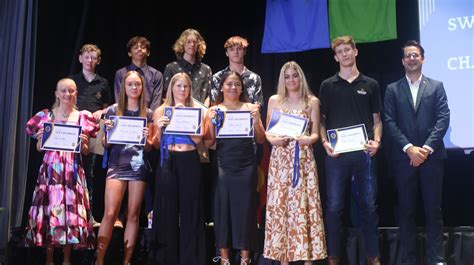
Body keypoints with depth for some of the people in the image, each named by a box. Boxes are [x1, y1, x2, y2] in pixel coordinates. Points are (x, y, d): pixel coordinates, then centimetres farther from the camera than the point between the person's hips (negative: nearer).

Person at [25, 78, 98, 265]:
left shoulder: (83, 117, 8)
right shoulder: (45, 116, 8)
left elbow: (86, 151, 8)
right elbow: (39, 148, 9)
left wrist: (83, 143, -12)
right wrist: (40, 139, -11)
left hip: (73, 171, 0)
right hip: (50, 171, 0)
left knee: (70, 209, -3)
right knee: (49, 209, -2)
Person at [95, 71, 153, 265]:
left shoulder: (148, 113, 9)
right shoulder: (113, 110, 6)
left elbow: (149, 147, 9)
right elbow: (105, 143, 6)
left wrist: (146, 138, -11)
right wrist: (108, 130, -13)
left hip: (138, 166, 2)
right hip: (117, 165, -2)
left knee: (133, 215, 3)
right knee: (110, 213, -11)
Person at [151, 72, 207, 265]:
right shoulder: (161, 110, 8)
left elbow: (198, 139, -5)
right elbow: (155, 144, 8)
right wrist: (159, 129, -11)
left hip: (190, 163, 0)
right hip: (168, 162, 0)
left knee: (190, 210, 1)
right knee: (167, 210, 2)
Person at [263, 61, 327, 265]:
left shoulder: (312, 101, 7)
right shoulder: (274, 100, 10)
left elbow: (315, 133, 5)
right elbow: (267, 131, 10)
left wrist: (309, 139, -16)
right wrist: (272, 140, -11)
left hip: (303, 159, -1)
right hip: (280, 158, 1)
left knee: (304, 205, -4)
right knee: (279, 205, 0)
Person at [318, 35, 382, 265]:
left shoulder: (370, 85, 9)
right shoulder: (327, 86, 7)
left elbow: (377, 120, 11)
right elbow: (321, 120, 8)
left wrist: (377, 141, -6)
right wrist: (324, 142, -8)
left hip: (363, 152, 1)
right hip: (336, 153, 0)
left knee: (368, 205, 6)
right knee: (334, 207, 2)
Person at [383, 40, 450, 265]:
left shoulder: (436, 86, 9)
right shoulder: (392, 89, 9)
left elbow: (443, 119, -1)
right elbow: (389, 123, 0)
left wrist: (426, 148, -12)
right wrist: (409, 148, -12)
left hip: (432, 156, 0)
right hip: (404, 158, 0)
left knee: (433, 209, 3)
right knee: (406, 210, 4)